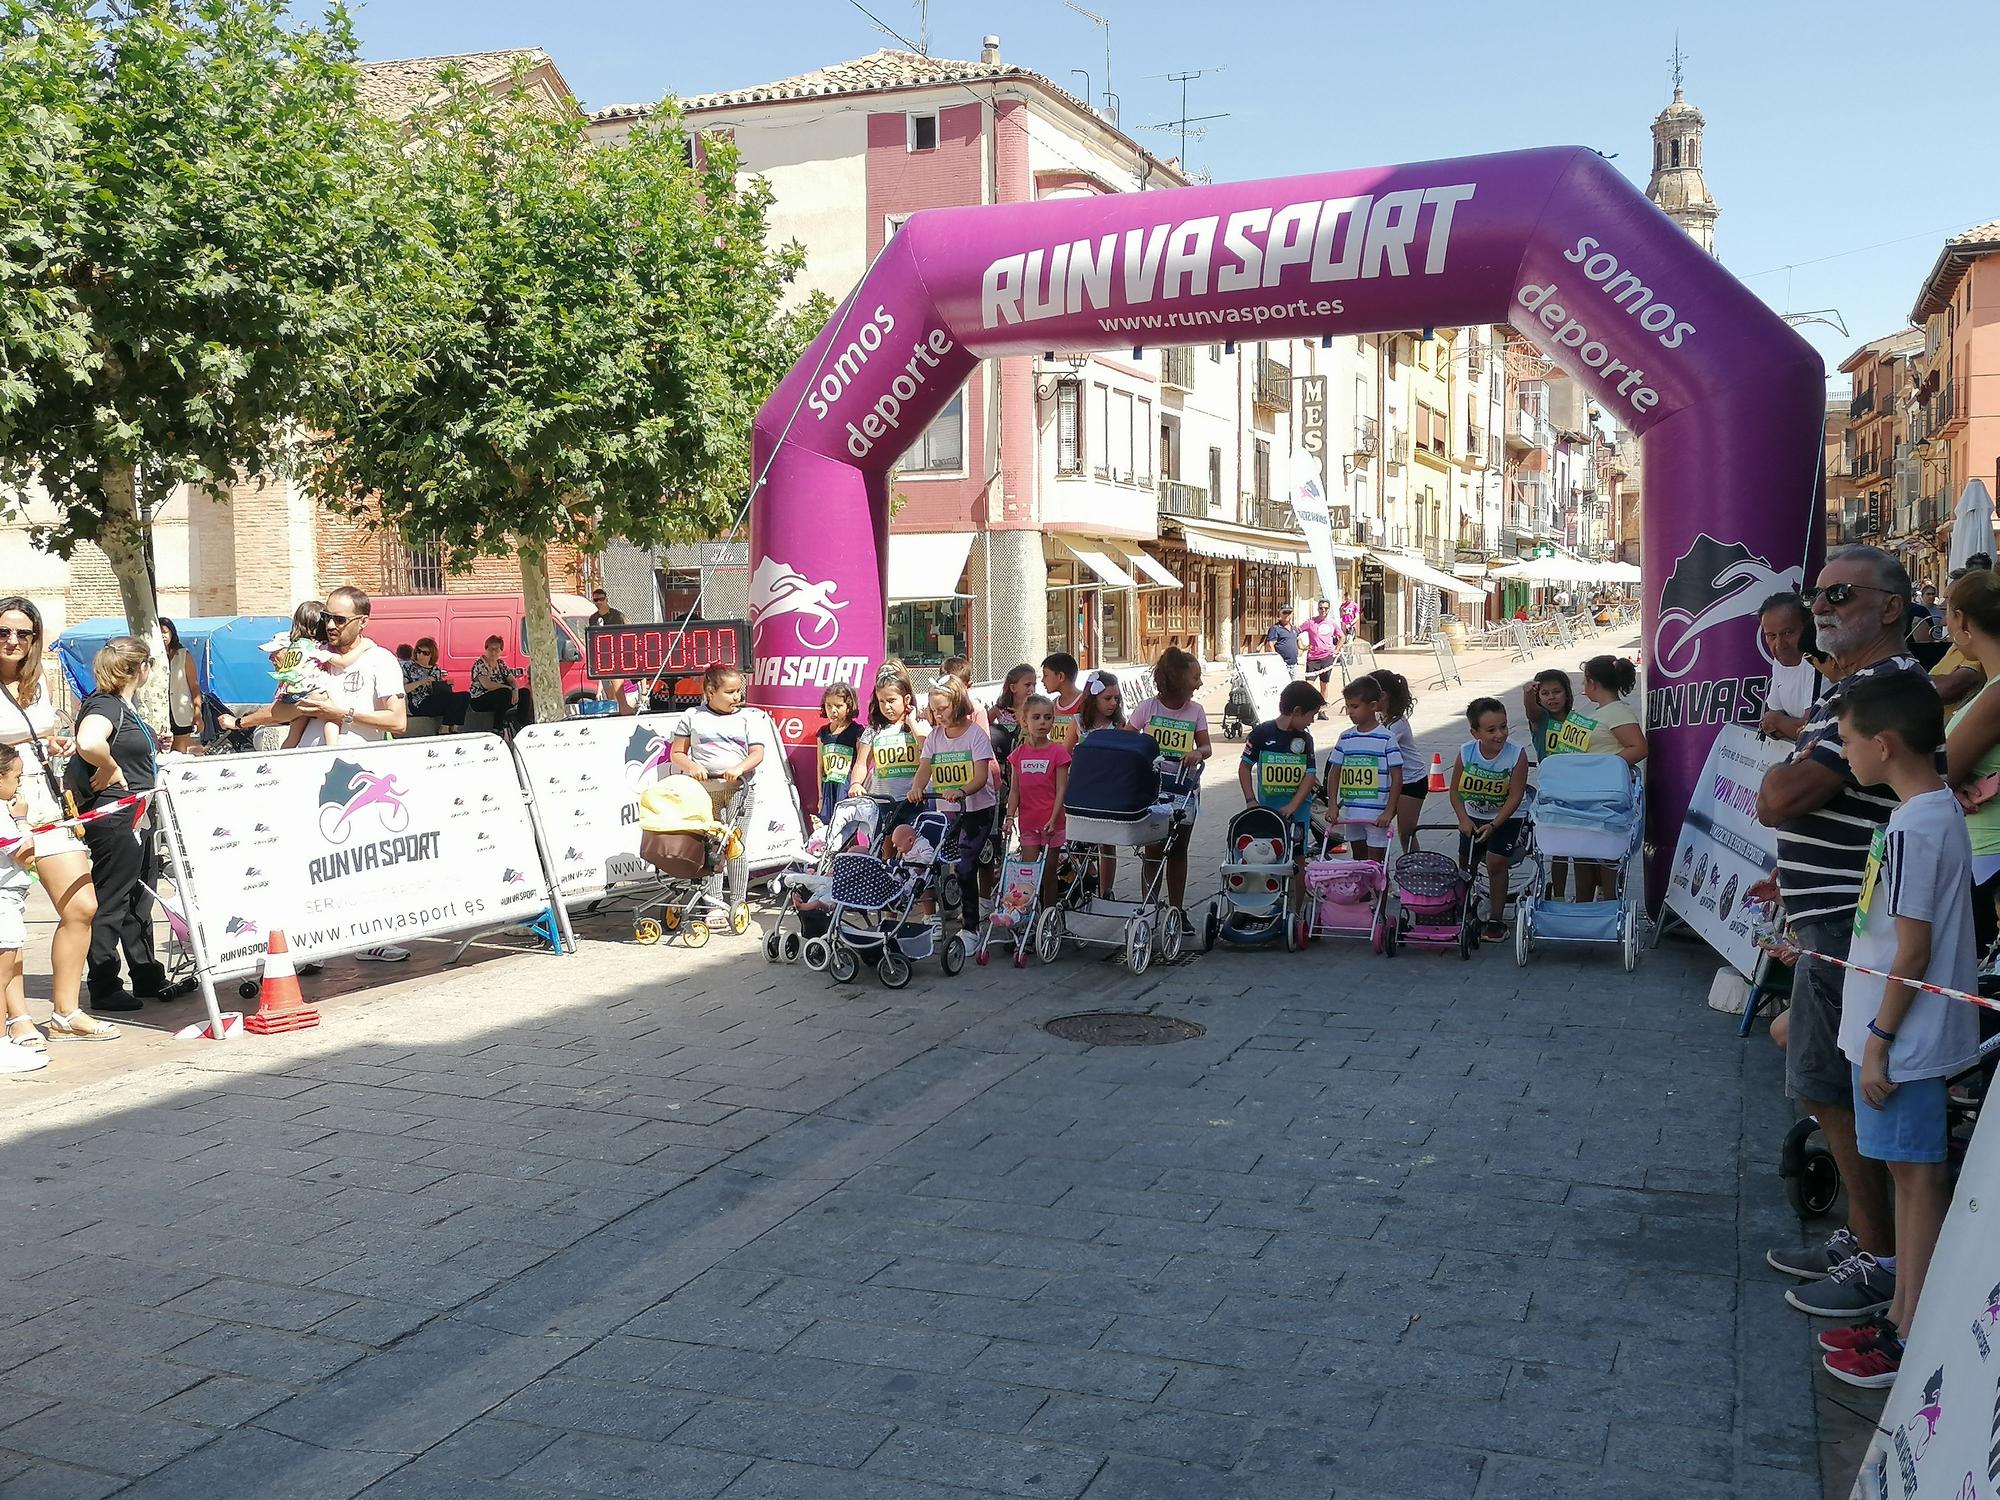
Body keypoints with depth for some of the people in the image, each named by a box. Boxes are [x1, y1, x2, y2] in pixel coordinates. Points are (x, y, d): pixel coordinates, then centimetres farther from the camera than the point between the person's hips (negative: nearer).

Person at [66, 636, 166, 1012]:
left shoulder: (123, 706, 14)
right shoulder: (105, 704, -16)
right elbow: (88, 743, -37)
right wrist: (110, 770, -22)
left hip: (135, 819, 11)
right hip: (114, 820, -11)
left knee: (139, 901, 18)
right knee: (110, 904, -1)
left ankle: (148, 978, 28)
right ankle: (104, 988, 7)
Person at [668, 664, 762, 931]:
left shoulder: (744, 718, 9)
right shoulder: (692, 717, 6)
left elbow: (757, 753, 3)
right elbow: (676, 753, 7)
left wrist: (739, 768, -16)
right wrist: (691, 767, -14)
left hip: (737, 788, 0)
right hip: (704, 789, 0)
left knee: (736, 846, -2)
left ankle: (737, 903, 6)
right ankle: (715, 905, 7)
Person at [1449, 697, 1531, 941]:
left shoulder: (1517, 755, -25)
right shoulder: (1466, 753, -18)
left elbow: (1515, 797, -22)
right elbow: (1455, 789, -6)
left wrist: (1493, 825, -27)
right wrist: (1463, 819, -16)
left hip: (1506, 817, -3)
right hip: (1473, 816, 4)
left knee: (1496, 863, -14)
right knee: (1465, 865, 12)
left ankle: (1496, 919, 1)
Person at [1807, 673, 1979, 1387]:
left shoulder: (1914, 829, -23)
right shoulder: (1937, 808, 7)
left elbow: (1913, 952, -21)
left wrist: (1879, 1039, -15)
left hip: (1905, 1036, -10)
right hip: (1911, 1031, 10)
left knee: (1917, 1174, -1)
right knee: (1911, 1170, 16)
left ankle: (1912, 1337, 9)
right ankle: (1903, 1306, 27)